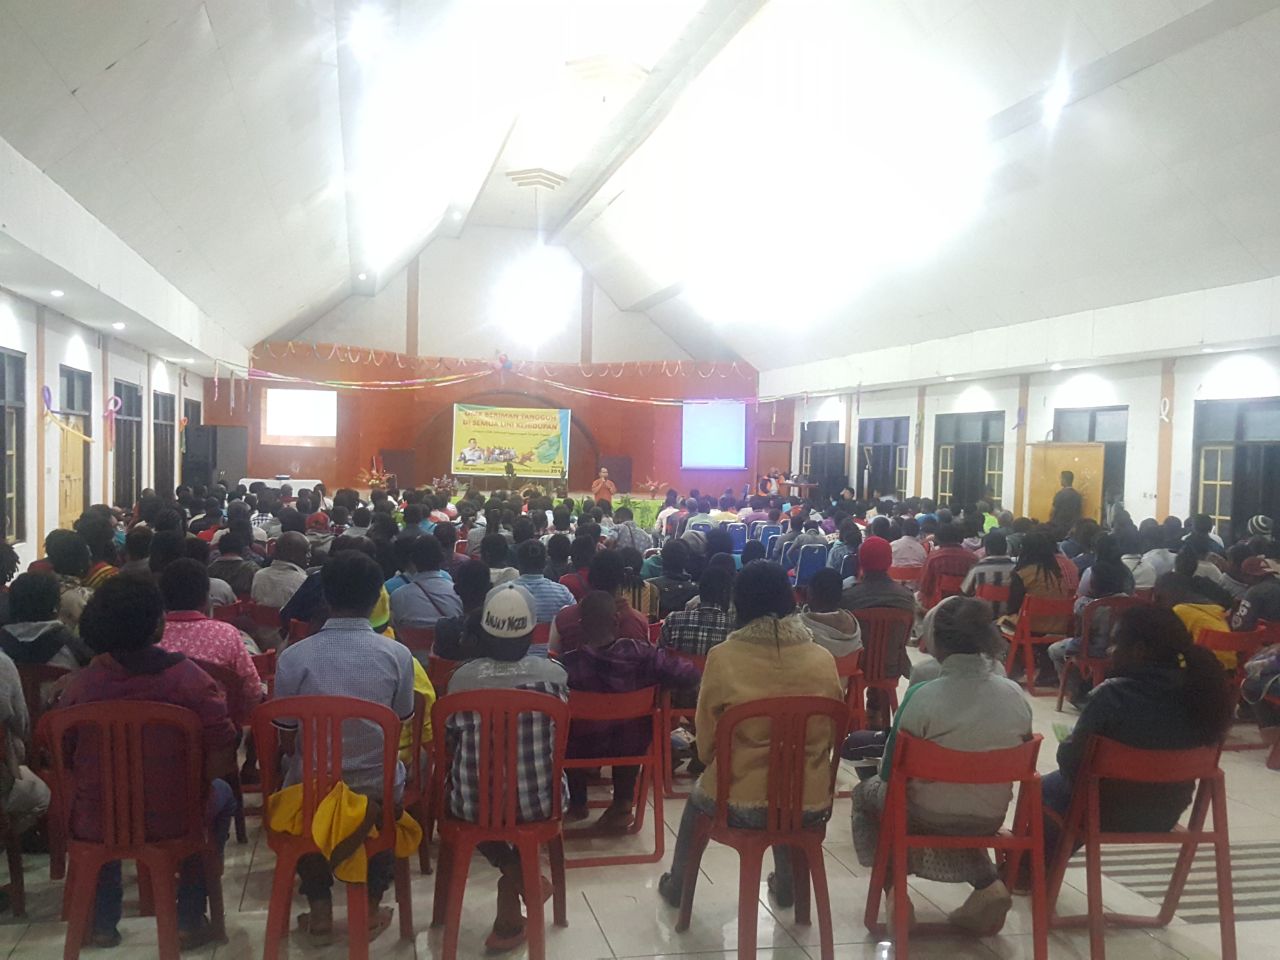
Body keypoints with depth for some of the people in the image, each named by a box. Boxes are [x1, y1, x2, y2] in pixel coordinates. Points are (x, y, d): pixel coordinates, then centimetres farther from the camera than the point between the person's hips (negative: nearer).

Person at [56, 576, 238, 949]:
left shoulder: (79, 684, -12)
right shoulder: (187, 677, -19)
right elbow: (223, 757, -17)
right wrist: (189, 782, 3)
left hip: (95, 826, 3)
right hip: (171, 820, -2)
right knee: (221, 794, 29)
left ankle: (103, 920, 41)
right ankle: (190, 918, 29)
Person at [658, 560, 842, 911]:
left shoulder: (722, 657, -13)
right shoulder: (823, 660, -6)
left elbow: (705, 744, -3)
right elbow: (831, 736, 7)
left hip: (738, 803, -2)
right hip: (810, 803, 2)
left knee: (698, 795, 33)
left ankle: (676, 885, 51)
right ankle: (786, 885, 52)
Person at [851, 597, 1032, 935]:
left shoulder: (921, 697, -22)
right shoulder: (1016, 696, -10)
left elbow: (890, 773, -12)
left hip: (929, 816, -4)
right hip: (990, 817, 4)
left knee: (866, 792, 26)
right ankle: (988, 885, 16)